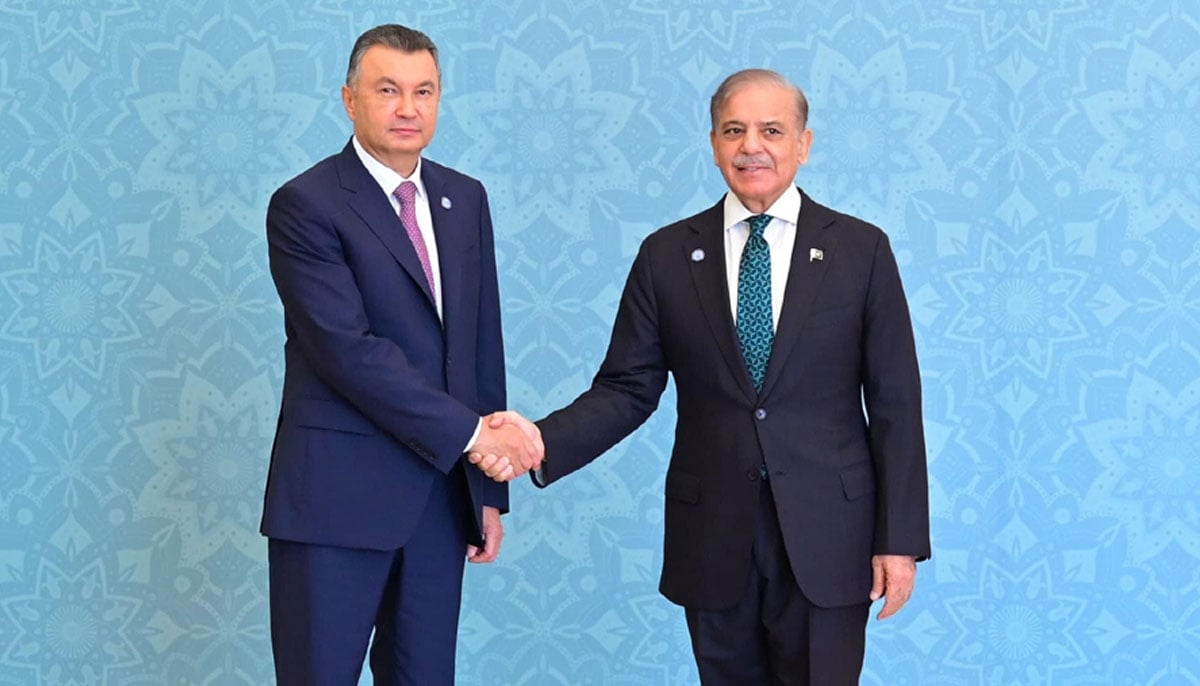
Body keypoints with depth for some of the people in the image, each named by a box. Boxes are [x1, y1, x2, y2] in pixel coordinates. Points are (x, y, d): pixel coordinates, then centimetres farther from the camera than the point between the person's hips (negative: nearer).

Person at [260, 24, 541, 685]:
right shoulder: (305, 205, -8)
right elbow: (349, 349, -17)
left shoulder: (466, 199, 12)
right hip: (338, 495, -6)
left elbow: (484, 345, 13)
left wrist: (488, 491, 11)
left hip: (441, 492, 6)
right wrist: (471, 431, -17)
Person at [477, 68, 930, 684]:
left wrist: (901, 539, -4)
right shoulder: (666, 255, 5)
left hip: (825, 538, -1)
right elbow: (627, 389, 3)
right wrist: (543, 441, -15)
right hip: (712, 539, 1)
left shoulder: (861, 250, 1)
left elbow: (894, 403, 0)